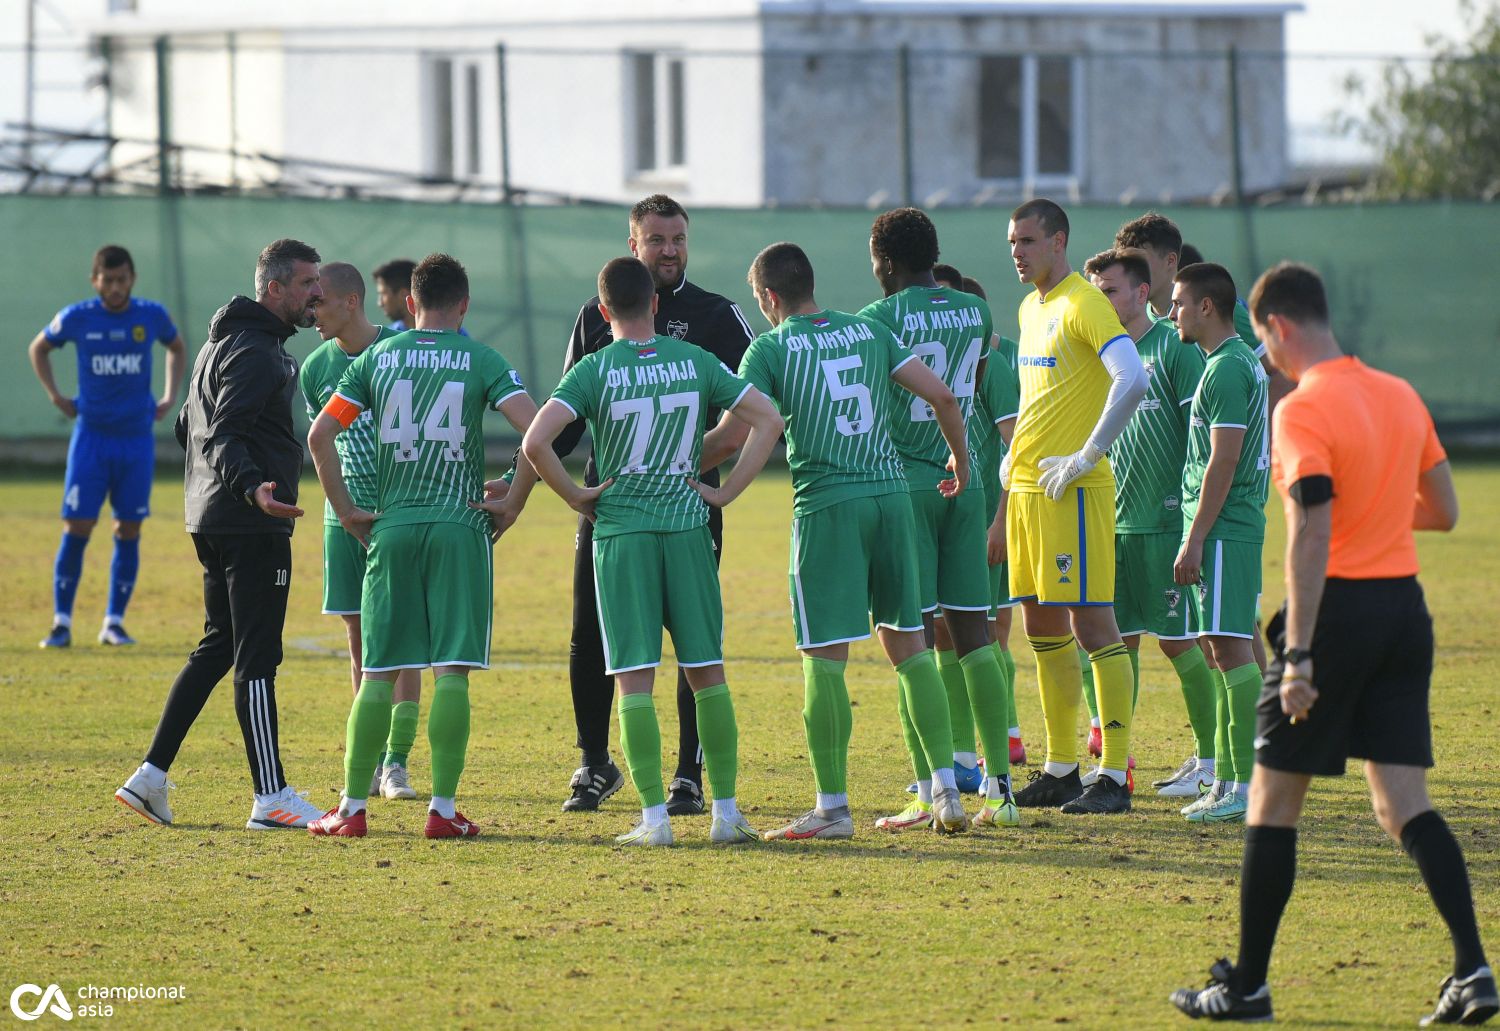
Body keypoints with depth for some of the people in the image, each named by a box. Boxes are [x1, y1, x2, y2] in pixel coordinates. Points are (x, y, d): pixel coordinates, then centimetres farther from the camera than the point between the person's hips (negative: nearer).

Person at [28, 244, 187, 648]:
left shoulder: (152, 316, -2)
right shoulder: (76, 318, -5)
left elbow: (177, 347, 20)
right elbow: (39, 348, 14)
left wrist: (170, 397, 9)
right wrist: (55, 396, 5)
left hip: (137, 438, 1)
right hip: (91, 436, -1)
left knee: (128, 531, 1)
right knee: (77, 528, -6)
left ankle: (114, 623, 8)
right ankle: (61, 623, 0)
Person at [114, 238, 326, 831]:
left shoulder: (222, 342, 18)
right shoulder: (256, 352, -15)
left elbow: (190, 428, 26)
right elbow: (222, 437, -25)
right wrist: (250, 487, -41)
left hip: (211, 521, 10)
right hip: (253, 528, -10)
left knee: (218, 648, 15)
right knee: (257, 658, -8)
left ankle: (151, 777, 12)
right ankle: (272, 799, -6)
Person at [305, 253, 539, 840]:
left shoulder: (377, 358, 7)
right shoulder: (481, 360, 1)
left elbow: (320, 435, 2)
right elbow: (535, 430, -11)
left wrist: (346, 511, 8)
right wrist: (513, 504, -2)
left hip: (392, 528, 2)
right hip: (460, 527, -2)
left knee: (378, 673, 6)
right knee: (452, 671, 0)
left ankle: (353, 808, 6)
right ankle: (443, 809, -1)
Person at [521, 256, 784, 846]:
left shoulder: (594, 371, -4)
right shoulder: (695, 361, 3)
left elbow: (535, 444, -15)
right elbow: (767, 421, 2)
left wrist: (577, 498, -2)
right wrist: (725, 492, 4)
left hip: (621, 531, -2)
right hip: (687, 527, 2)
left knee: (634, 676, 0)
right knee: (707, 671, 8)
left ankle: (654, 818, -4)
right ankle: (727, 813, 7)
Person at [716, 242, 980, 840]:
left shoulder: (770, 349, -1)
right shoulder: (869, 332, 12)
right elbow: (942, 397, 8)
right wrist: (961, 461, 24)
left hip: (826, 504, -5)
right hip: (891, 493, 5)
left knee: (824, 657, -1)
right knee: (907, 644, 13)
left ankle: (832, 807, -2)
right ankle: (947, 794, 10)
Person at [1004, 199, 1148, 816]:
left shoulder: (1084, 304, -12)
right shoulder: (1031, 308, 17)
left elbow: (1132, 380, -25)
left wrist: (1086, 456, -21)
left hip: (1072, 489, -9)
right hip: (1025, 487, 10)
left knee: (1092, 625, -8)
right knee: (1042, 629, 11)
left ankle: (1114, 776, -7)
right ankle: (1061, 770, 18)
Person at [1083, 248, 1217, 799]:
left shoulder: (1173, 348, -7)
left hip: (1164, 520, -6)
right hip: (1113, 521, 6)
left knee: (1178, 639, -3)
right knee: (1117, 637, 6)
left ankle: (1210, 760, 6)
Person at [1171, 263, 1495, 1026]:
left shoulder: (1302, 411, -13)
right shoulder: (1401, 397, 9)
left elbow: (1309, 540, -20)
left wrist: (1299, 659, -21)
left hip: (1338, 610, -7)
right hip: (1404, 605, 7)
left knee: (1273, 802, 5)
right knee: (1404, 805, 6)